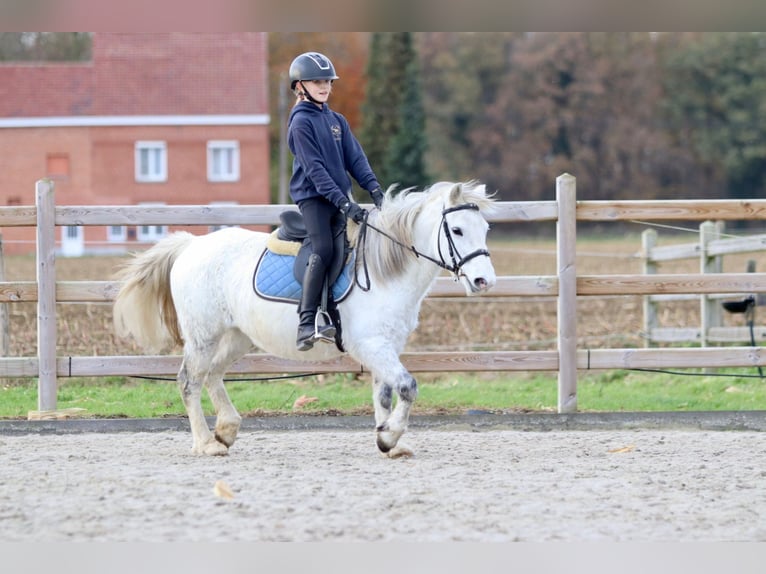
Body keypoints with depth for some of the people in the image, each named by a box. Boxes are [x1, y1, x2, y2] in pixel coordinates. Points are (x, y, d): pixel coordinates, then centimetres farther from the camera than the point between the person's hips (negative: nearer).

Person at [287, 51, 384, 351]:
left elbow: (355, 158, 10)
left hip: (339, 195, 7)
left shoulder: (337, 120, 16)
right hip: (312, 195, -7)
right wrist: (343, 203, -21)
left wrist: (374, 189, -6)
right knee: (323, 250, -21)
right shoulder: (301, 121, -6)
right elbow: (314, 168, -14)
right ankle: (306, 324, -25)